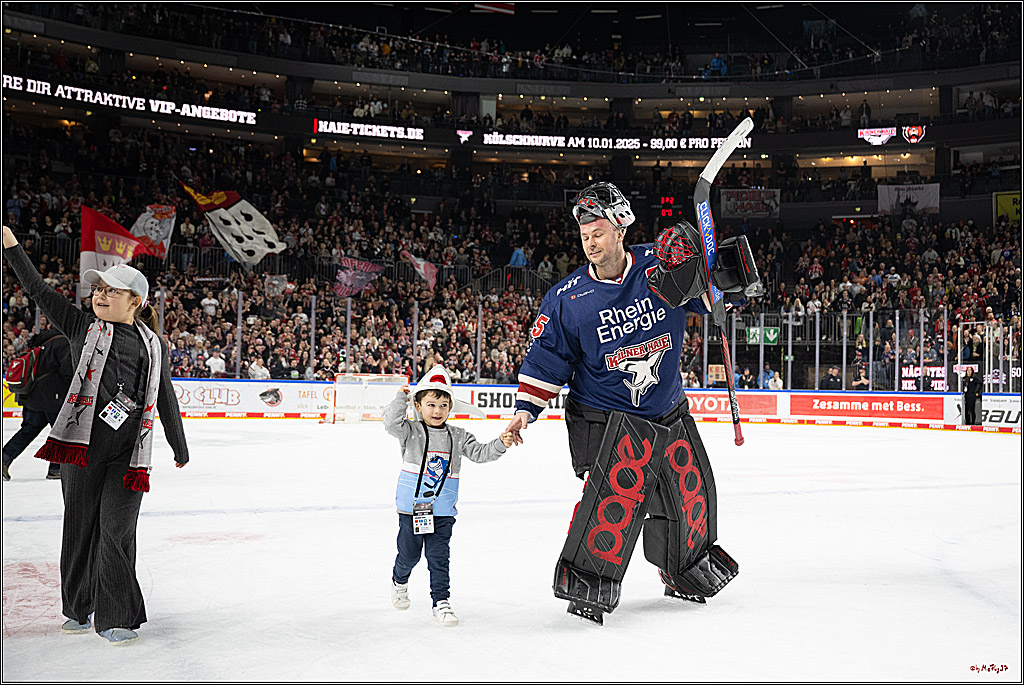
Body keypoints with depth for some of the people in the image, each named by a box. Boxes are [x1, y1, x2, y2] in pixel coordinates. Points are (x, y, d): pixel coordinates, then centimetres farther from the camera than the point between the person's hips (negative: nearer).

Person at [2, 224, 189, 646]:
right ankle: (80, 608, 25)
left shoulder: (153, 345, 12)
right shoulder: (83, 327, 9)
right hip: (84, 442, 0)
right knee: (80, 525, 7)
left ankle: (115, 617, 11)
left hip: (130, 452, 0)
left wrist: (180, 449, 23)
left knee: (116, 530, -1)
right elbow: (40, 292, 4)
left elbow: (165, 399, 17)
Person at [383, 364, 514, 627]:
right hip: (411, 507, -1)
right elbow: (392, 423, -22)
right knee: (409, 553, 13)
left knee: (438, 557, 1)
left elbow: (479, 452, 0)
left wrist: (500, 444, -16)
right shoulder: (411, 433, -6)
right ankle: (399, 581, 44)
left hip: (443, 511, 1)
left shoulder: (458, 437, 3)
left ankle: (441, 602, 9)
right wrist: (401, 398, -23)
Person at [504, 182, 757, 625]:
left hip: (669, 413, 4)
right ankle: (587, 578, -9)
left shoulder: (658, 267, -8)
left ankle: (685, 570, 39)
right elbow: (546, 358, -3)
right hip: (604, 418, -4)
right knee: (618, 490, -23)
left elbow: (716, 293, -4)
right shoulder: (567, 298, -9)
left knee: (691, 491, 14)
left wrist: (690, 262, -24)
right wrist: (526, 409, -12)